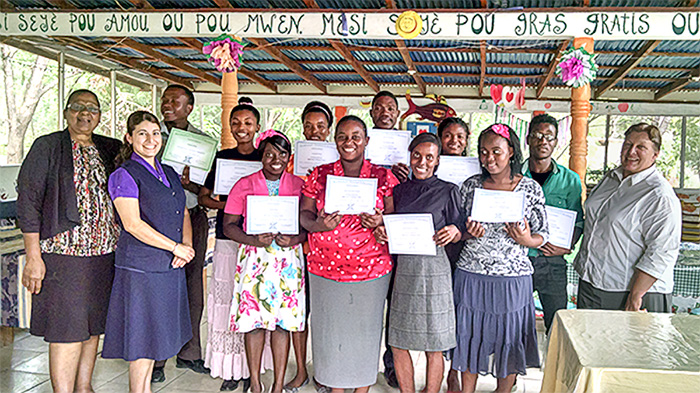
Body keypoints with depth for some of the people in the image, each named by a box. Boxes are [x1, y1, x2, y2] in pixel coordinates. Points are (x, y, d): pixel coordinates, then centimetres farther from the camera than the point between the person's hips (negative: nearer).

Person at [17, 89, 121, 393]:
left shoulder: (109, 149, 10)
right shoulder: (47, 147, -2)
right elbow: (28, 200, -6)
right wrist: (33, 256, -13)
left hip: (104, 252, 5)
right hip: (63, 251, -5)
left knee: (93, 324, 13)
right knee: (68, 327, -4)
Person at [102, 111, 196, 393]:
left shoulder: (170, 174, 14)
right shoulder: (124, 175, -9)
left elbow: (183, 214, 16)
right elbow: (132, 224, -17)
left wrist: (186, 245, -3)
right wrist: (176, 247, -14)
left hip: (170, 267, 7)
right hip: (141, 266, -7)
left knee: (155, 335, 14)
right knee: (142, 337, 0)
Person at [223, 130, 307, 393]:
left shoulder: (299, 185, 7)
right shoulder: (244, 185, 5)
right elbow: (229, 226, 2)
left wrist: (294, 239, -13)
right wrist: (254, 240, -14)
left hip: (288, 258, 1)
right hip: (254, 258, 0)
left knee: (283, 321, 2)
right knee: (254, 320, 1)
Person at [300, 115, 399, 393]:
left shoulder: (383, 177, 3)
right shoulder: (319, 175, 6)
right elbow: (304, 214, 4)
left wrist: (381, 222, -19)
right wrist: (318, 224, -17)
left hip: (370, 270, -1)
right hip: (325, 268, 1)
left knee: (365, 329, 7)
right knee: (330, 328, 9)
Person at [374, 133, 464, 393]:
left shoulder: (448, 191, 2)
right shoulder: (399, 190, 12)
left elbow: (459, 232, 3)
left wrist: (453, 231, -19)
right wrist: (381, 231, -5)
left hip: (433, 267, -4)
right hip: (403, 266, 4)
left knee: (433, 346, 3)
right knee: (398, 341, 9)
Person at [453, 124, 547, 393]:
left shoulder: (531, 188, -1)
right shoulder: (471, 185, 3)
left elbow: (542, 235, 3)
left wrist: (526, 239, -18)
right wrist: (468, 234, -13)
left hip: (512, 279, -1)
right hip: (471, 276, 1)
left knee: (508, 340, 9)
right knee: (470, 337, 10)